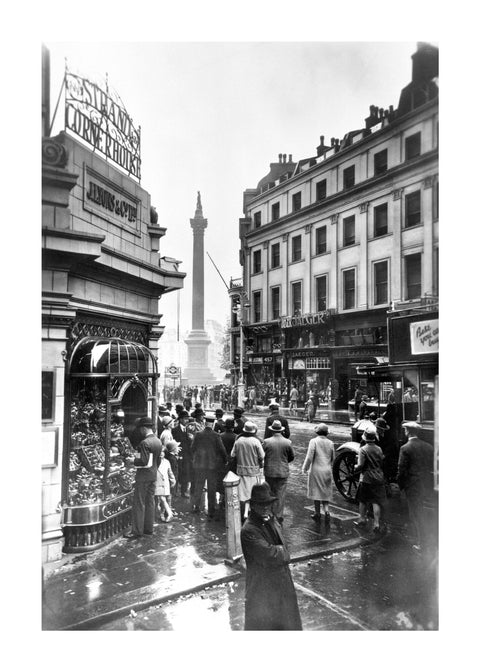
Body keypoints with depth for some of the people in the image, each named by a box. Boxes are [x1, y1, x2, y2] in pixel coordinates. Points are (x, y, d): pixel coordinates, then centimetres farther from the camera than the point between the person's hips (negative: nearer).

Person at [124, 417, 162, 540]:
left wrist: (132, 460, -11)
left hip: (143, 476, -8)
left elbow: (144, 461, -24)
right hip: (153, 475, 9)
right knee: (150, 502, 14)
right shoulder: (158, 441, 7)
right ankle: (149, 528, 22)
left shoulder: (144, 443, -20)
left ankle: (137, 531, 5)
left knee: (139, 503, 0)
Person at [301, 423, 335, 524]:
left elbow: (309, 457, -14)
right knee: (326, 493, 14)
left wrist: (304, 469, -2)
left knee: (316, 492, 9)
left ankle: (318, 514, 17)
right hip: (327, 471, 4)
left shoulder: (314, 441, -11)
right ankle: (326, 511, -5)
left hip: (316, 471, -3)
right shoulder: (330, 443, 2)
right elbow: (333, 459, 10)